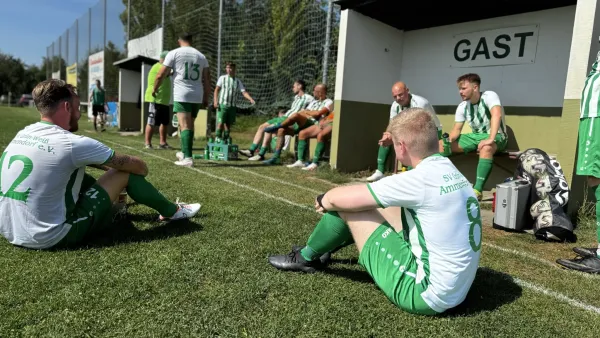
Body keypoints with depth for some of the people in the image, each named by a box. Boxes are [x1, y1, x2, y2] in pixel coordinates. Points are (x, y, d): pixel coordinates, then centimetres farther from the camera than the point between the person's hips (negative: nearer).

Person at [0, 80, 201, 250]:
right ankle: (172, 212, 16)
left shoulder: (23, 134, 4)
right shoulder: (72, 143, -19)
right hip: (50, 238, -8)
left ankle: (115, 201, 45)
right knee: (125, 173, -3)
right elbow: (139, 166, -9)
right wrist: (141, 170, 12)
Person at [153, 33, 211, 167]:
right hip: (197, 96, 5)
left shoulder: (174, 53, 2)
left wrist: (155, 89, 17)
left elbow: (161, 75, 1)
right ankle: (184, 153, 29)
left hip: (181, 95, -4)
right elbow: (207, 79, 13)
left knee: (185, 126, -9)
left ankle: (187, 158, -18)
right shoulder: (201, 56, 14)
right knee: (190, 125, 16)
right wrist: (206, 97, 19)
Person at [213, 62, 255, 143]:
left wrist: (251, 99, -15)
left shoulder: (238, 81, 9)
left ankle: (226, 139, 14)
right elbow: (217, 90, 6)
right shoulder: (222, 78, 6)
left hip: (232, 106, 2)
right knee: (220, 123, -10)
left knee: (228, 124, 4)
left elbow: (244, 92, 2)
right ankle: (218, 138, 1)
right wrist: (215, 101, -7)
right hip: (222, 105, -2)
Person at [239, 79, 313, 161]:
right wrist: (283, 114, 14)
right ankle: (251, 151, -4)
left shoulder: (308, 98, -3)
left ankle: (261, 155, -20)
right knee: (261, 127, -2)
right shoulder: (296, 97, 26)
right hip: (283, 117, 10)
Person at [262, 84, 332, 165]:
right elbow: (305, 112, 20)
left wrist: (305, 112, 2)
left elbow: (318, 114, -12)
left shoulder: (329, 102, 3)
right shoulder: (313, 101, 29)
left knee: (296, 115, -32)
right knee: (281, 130, -12)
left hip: (314, 125, -8)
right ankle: (275, 158, -13)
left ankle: (276, 126, -11)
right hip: (302, 124, 8)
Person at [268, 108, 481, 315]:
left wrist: (324, 201, 8)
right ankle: (320, 247, 35)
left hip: (426, 293, -9)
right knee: (381, 205, 17)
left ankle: (305, 258, 20)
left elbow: (343, 198, -16)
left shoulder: (421, 178, -23)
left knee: (346, 205, -7)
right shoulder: (451, 173, 4)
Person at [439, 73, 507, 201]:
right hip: (475, 136, 7)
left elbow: (497, 115, -33)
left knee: (486, 148, -43)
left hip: (496, 136, -6)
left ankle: (477, 190, -38)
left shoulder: (489, 96, -16)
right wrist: (449, 140, -20)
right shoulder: (462, 106, 3)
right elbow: (456, 129, 3)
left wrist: (490, 139, -45)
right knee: (440, 145, -8)